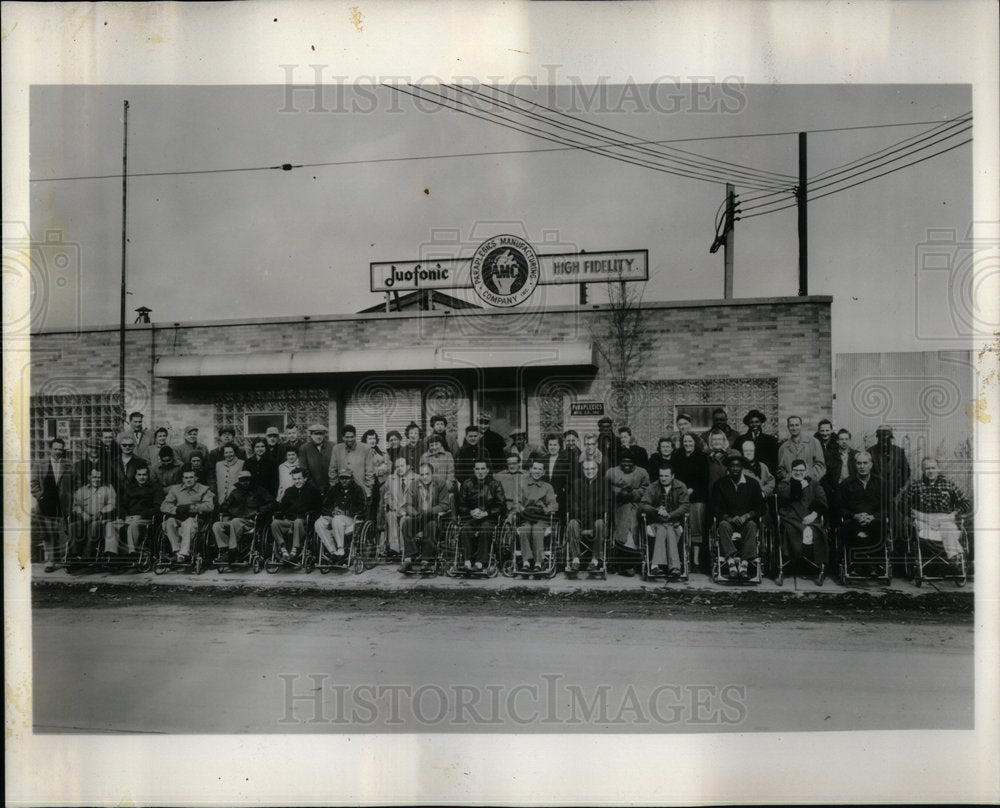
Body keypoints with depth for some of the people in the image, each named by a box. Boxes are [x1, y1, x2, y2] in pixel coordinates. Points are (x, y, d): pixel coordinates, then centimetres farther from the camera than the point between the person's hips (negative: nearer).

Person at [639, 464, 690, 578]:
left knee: (669, 531, -33)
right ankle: (674, 567, -43)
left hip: (674, 523, 0)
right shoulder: (652, 487, 5)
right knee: (662, 530, -33)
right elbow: (642, 505, -3)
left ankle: (657, 564, -42)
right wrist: (657, 510, -22)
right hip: (656, 522, 0)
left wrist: (669, 515, -19)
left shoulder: (681, 487, 5)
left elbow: (685, 507, -4)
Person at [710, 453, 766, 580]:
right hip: (728, 520, 0)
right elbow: (715, 508, 2)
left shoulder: (753, 483, 7)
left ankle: (744, 562, -40)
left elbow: (760, 508, 4)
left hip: (747, 520, 0)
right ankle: (731, 560, -44)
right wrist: (729, 518, -15)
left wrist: (747, 516, -13)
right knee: (723, 525, -33)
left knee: (751, 525, -33)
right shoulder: (720, 484, 5)